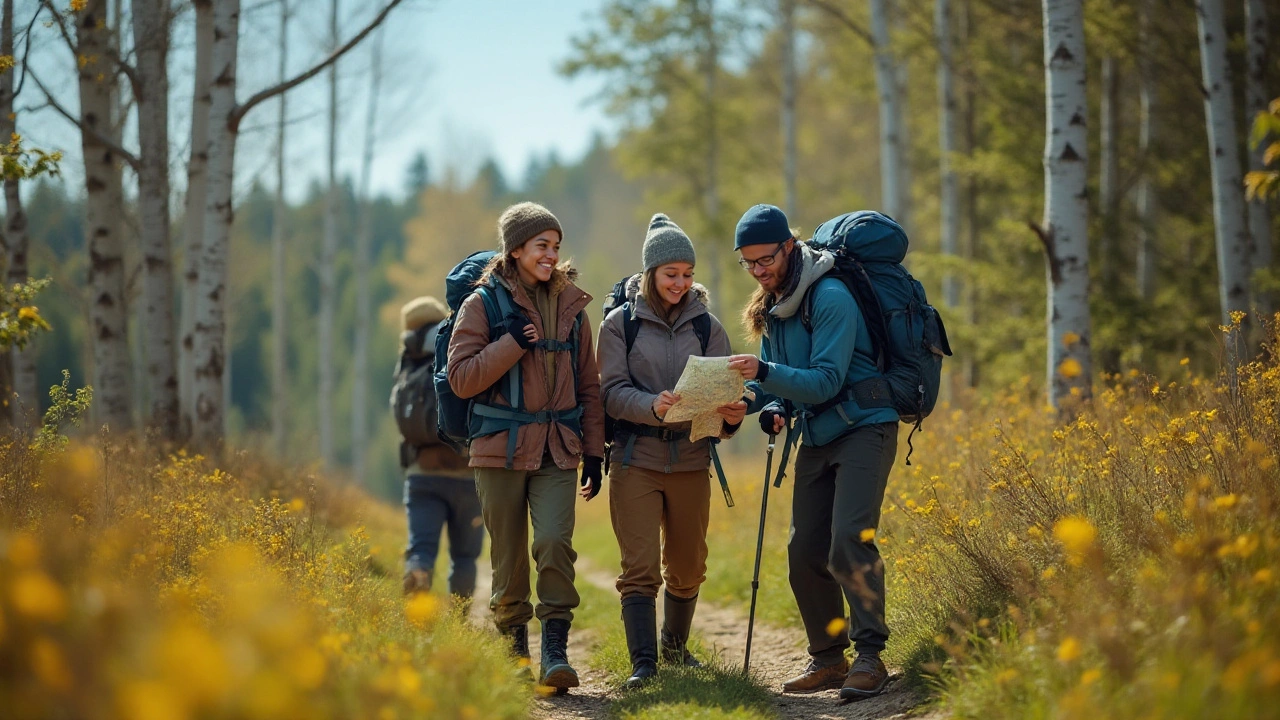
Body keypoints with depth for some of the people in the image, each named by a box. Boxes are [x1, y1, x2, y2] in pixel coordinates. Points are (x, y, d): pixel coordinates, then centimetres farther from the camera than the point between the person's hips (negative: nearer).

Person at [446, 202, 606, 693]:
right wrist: (512, 342, -15)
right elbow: (461, 379, -6)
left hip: (557, 450, 2)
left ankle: (555, 651, -16)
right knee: (509, 557, 3)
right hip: (501, 449, -2)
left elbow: (589, 384, 16)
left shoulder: (570, 306, 11)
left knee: (555, 542, -16)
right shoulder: (483, 304, 0)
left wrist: (594, 450, 10)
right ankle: (513, 649, 17)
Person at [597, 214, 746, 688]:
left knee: (687, 566, 12)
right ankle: (643, 663, -9)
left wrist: (730, 415, -20)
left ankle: (675, 647, 32)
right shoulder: (620, 323, 1)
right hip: (636, 458, -3)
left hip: (691, 461, 3)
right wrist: (653, 406, -26)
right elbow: (612, 391, -7)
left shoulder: (706, 325, 7)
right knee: (640, 568, -8)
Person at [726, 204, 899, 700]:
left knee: (849, 541, -20)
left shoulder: (830, 297, -17)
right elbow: (777, 380, 15)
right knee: (805, 552, 4)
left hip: (863, 427, -8)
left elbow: (826, 381, -24)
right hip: (816, 437, 8)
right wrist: (772, 407, -7)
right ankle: (827, 658, 14)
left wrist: (765, 373, -36)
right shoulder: (771, 308, 8)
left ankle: (870, 655, -15)